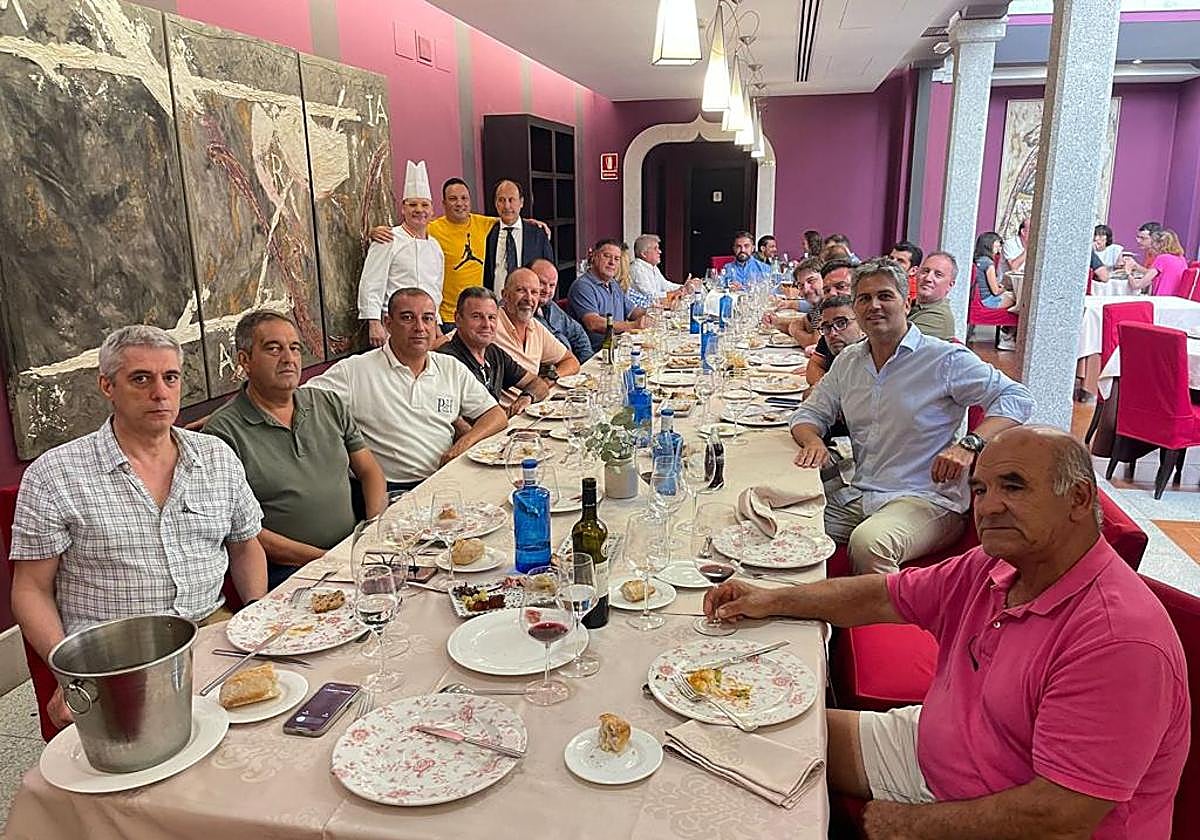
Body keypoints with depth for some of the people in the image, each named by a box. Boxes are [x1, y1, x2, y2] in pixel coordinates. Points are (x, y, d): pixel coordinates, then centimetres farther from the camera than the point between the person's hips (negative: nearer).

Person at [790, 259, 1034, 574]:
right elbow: (809, 414, 20)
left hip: (928, 501, -5)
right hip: (859, 499, 5)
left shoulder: (945, 359, -3)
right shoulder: (848, 362, 14)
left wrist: (968, 445, -24)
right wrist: (813, 440, -5)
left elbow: (1017, 398, -7)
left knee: (868, 543, -36)